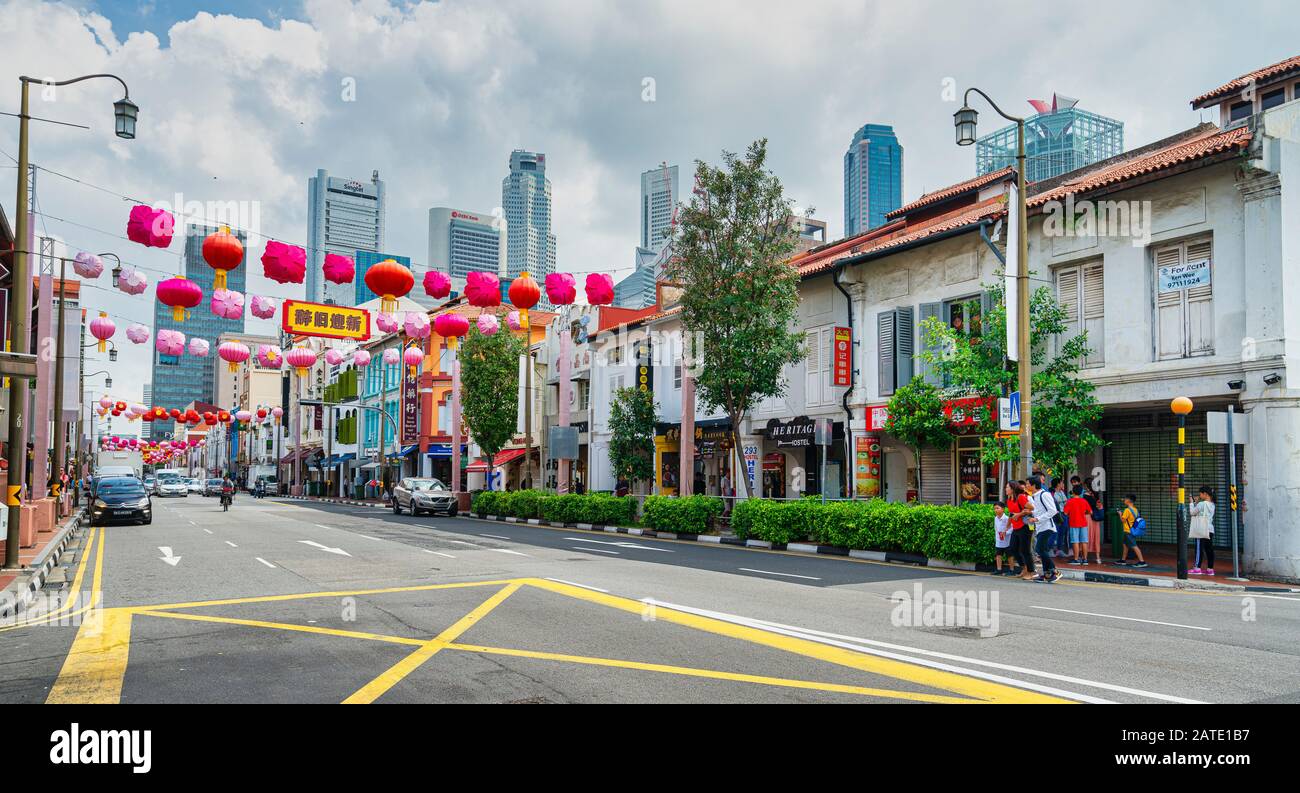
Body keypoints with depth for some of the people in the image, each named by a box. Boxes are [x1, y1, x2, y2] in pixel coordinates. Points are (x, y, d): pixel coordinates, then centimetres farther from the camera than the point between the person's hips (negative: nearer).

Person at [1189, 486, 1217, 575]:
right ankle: (1210, 569, 9)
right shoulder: (1212, 504, 10)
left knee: (1199, 548, -4)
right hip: (1210, 530, 8)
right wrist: (1197, 502, 11)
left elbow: (1192, 512, -7)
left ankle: (1197, 568, -3)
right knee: (1209, 549, 7)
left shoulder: (1201, 504, -15)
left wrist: (1192, 503, 3)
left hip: (1201, 531, -8)